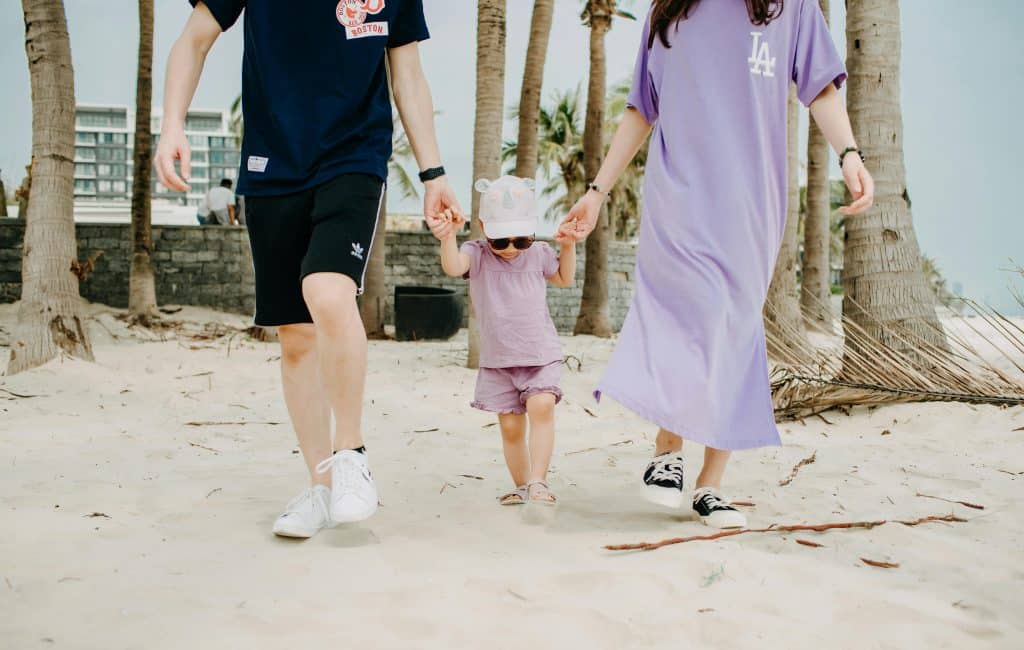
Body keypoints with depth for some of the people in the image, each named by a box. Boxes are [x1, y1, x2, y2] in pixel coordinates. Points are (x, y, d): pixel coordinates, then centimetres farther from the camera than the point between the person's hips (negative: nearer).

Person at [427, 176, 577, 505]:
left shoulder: (539, 254, 2)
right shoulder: (477, 255, -6)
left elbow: (565, 279, 22)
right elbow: (453, 266, -30)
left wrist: (568, 246, 6)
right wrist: (448, 238, -50)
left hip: (541, 354, 0)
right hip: (497, 359, 0)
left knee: (542, 407, -23)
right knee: (510, 426, 4)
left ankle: (538, 482, -20)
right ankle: (521, 485, 22)